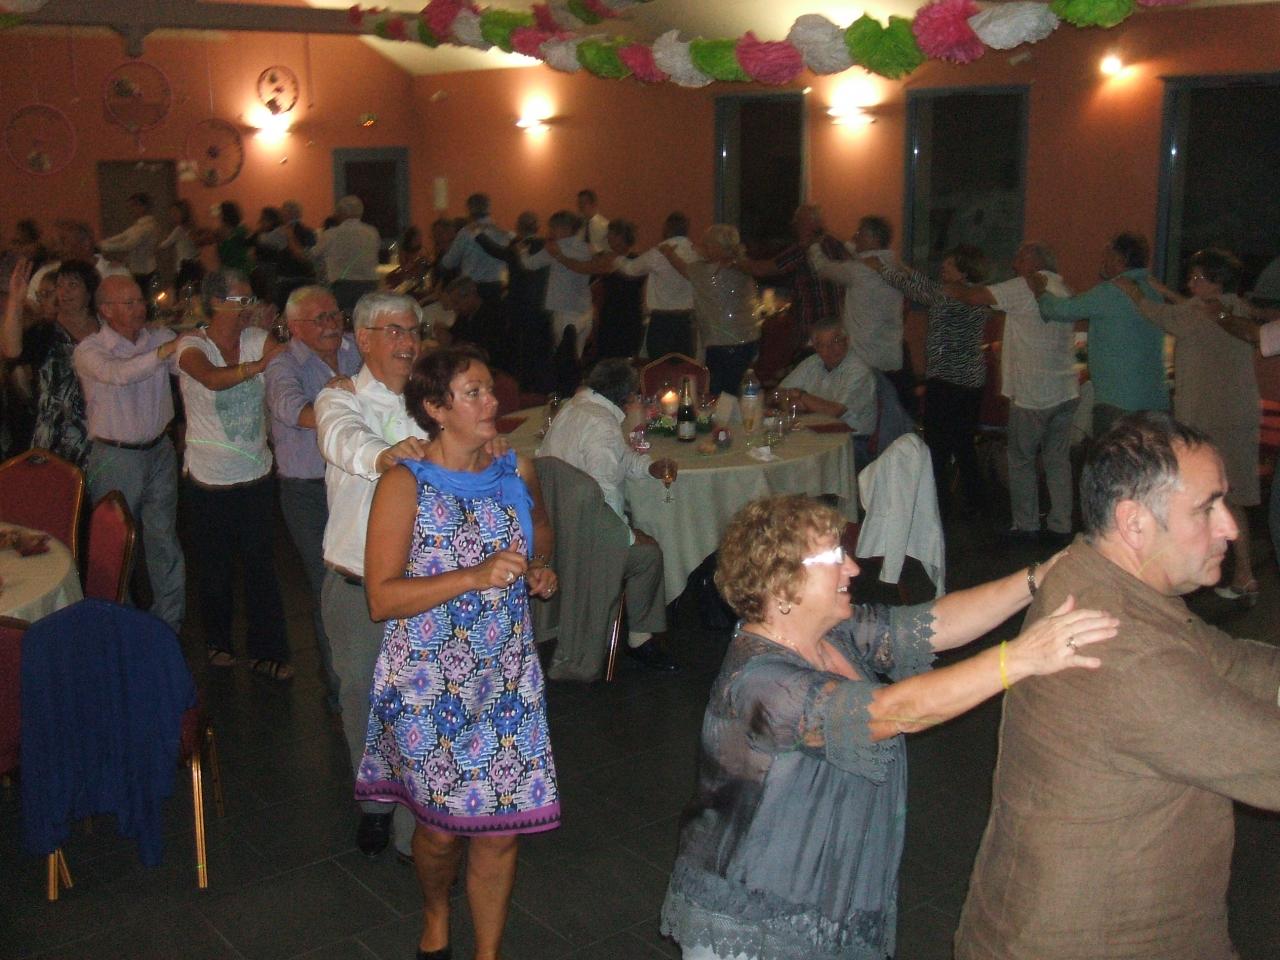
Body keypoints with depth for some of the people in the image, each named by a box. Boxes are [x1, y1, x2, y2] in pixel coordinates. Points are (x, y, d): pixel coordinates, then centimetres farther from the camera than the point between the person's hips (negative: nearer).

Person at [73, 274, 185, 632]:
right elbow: (119, 374, -31)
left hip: (160, 452, 4)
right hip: (116, 458, -3)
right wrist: (168, 349, -38)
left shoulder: (160, 337, 3)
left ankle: (169, 625, 20)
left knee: (164, 541, 8)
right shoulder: (89, 350, -10)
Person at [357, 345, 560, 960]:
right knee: (440, 824, 10)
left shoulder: (517, 471, 2)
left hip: (507, 678, 4)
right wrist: (475, 577, -27)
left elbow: (539, 528, 25)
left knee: (500, 829, 6)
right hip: (429, 683, -3)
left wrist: (541, 572, 3)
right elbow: (382, 598, -19)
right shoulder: (405, 485, -12)